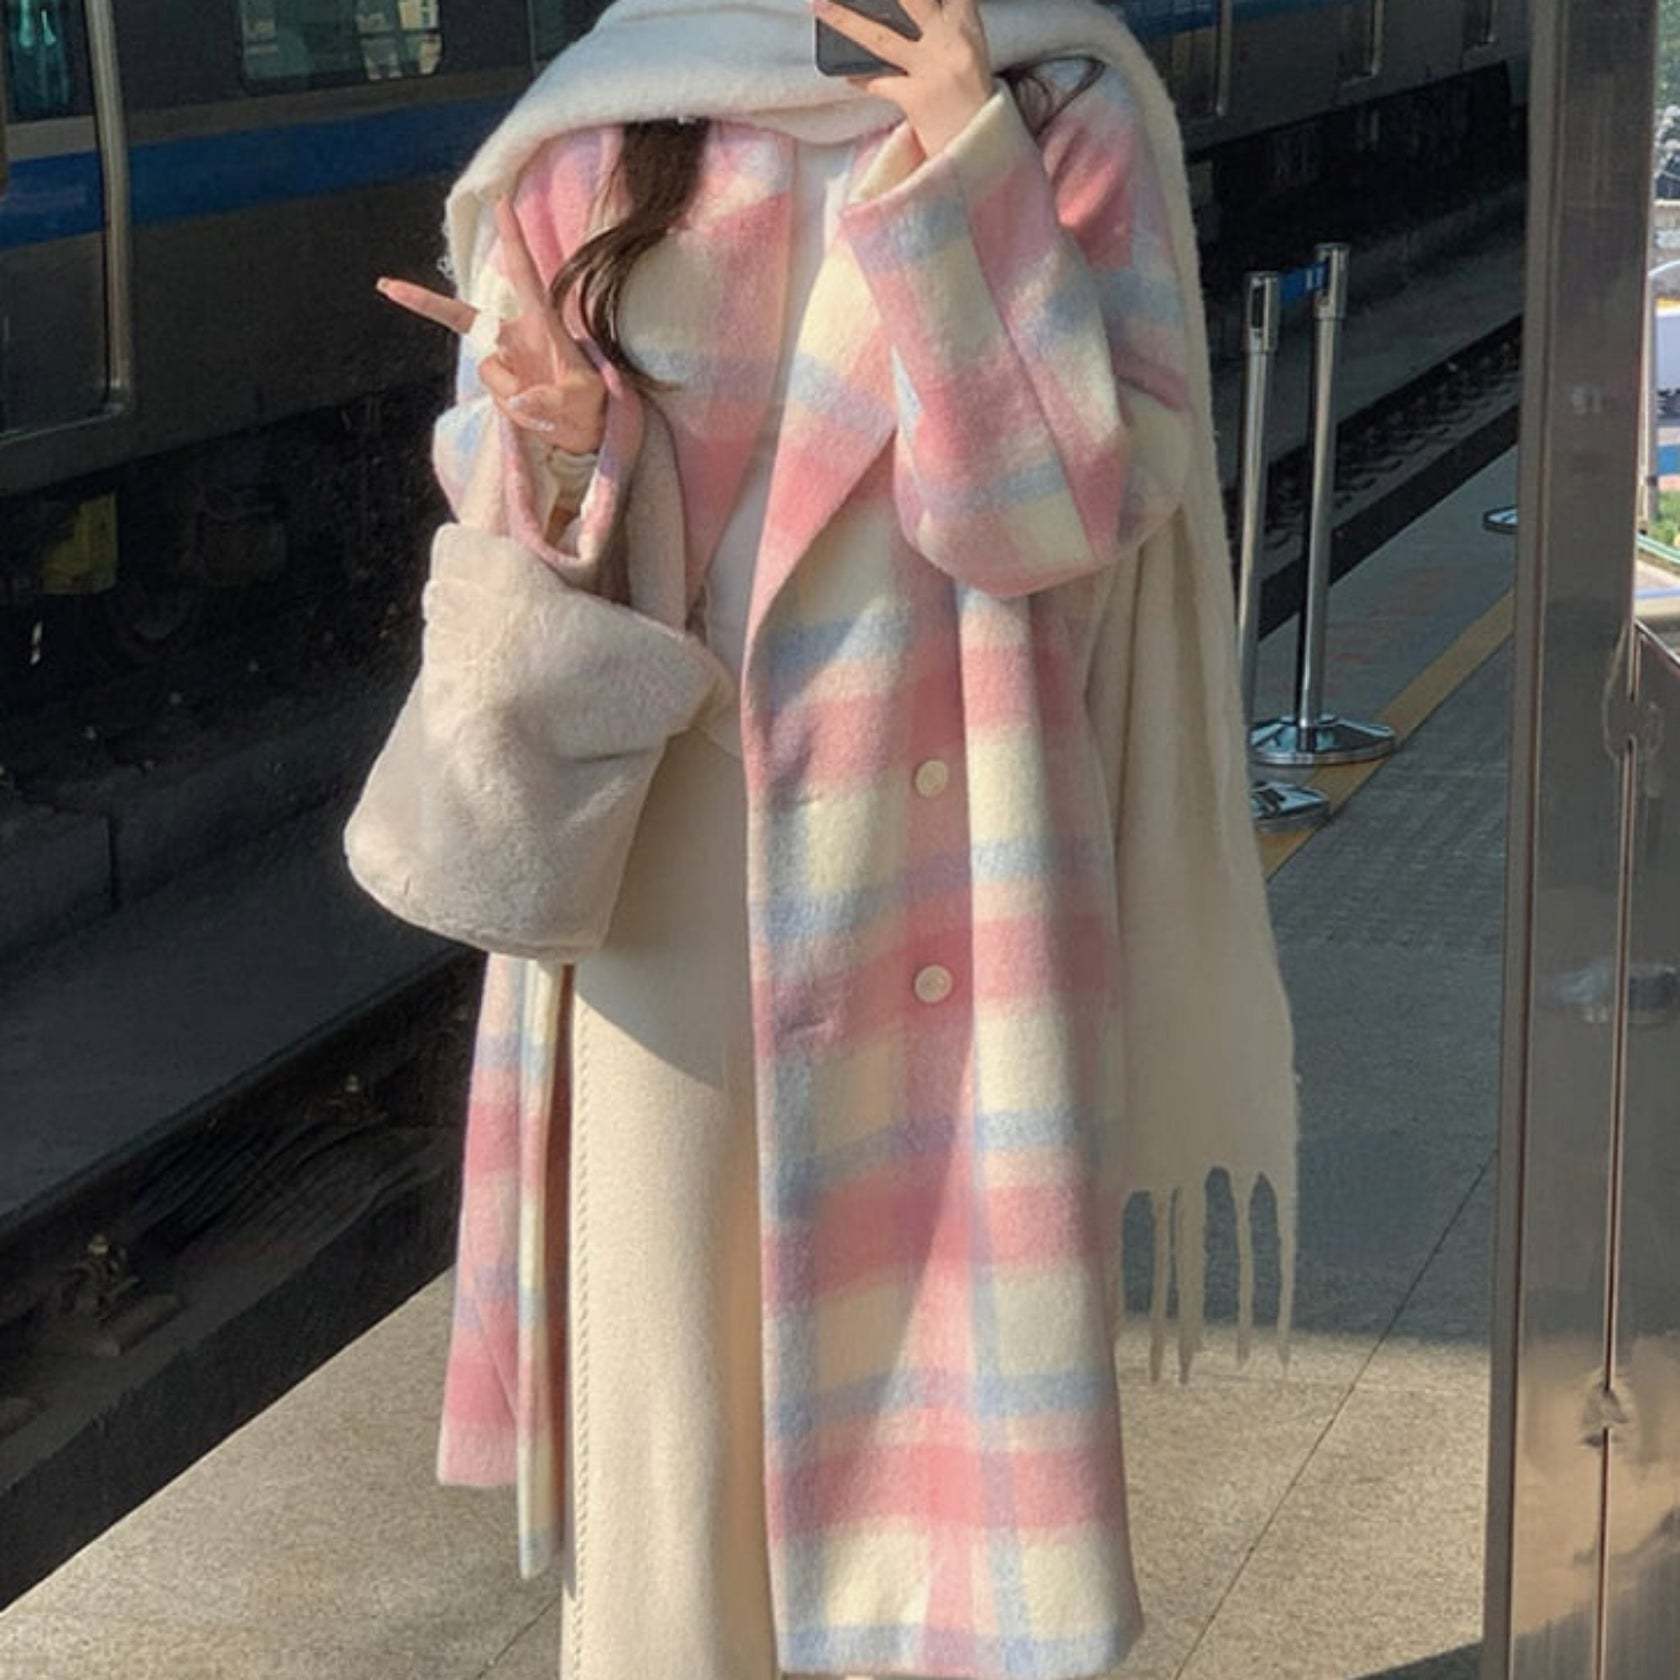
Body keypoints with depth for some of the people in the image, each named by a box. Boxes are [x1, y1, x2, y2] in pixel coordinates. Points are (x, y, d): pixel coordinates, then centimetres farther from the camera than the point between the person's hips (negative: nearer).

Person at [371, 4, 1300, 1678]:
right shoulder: (595, 140, 0)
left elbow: (1083, 492, -14)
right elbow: (515, 529, 6)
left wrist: (974, 186, -22)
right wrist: (564, 442, -17)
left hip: (950, 864, -1)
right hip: (674, 860, 2)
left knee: (955, 1337, 6)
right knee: (673, 1354, 8)